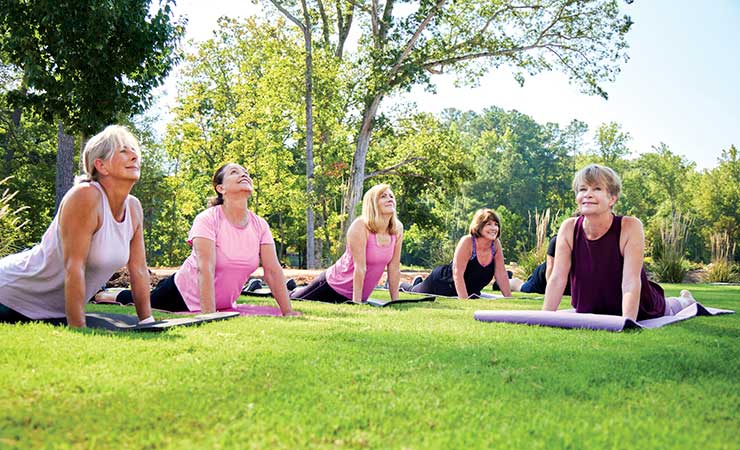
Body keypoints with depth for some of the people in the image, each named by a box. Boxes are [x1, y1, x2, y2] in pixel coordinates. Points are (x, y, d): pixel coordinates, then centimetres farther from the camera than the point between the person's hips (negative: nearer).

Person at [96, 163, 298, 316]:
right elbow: (206, 268, -33)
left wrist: (288, 312, -17)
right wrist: (208, 315, -39)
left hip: (224, 302, 5)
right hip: (185, 293, -5)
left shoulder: (260, 225, -10)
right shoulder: (208, 219, -24)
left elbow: (273, 270, -11)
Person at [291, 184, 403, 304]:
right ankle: (295, 292, 44)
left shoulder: (398, 229, -9)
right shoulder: (360, 226, -24)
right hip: (334, 285, -5)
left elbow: (394, 268, -5)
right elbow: (360, 267, -26)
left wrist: (395, 302, -5)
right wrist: (356, 303, -26)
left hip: (360, 293, 5)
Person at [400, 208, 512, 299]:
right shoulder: (467, 242, -32)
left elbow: (501, 274, -9)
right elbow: (457, 273, -35)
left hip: (469, 289, 5)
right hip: (441, 282, -5)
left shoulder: (496, 244, -16)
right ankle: (401, 285, 51)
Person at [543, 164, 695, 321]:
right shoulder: (569, 228, -19)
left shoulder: (630, 227, -27)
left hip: (640, 314, -3)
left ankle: (685, 300, 60)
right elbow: (557, 278, -20)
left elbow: (631, 282, -33)